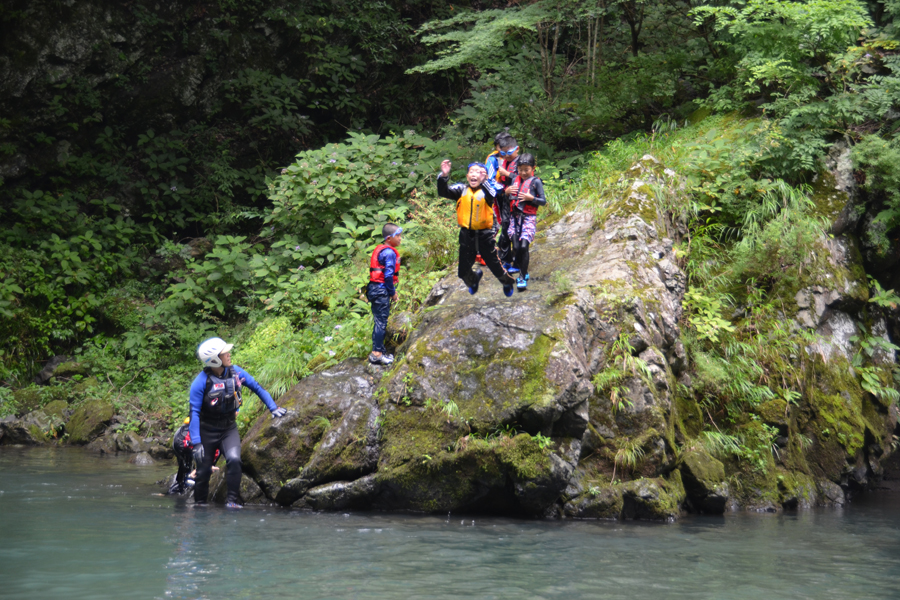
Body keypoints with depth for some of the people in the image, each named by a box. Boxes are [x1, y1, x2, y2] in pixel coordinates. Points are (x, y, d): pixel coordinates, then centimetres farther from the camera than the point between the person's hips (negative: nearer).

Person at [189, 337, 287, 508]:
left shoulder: (235, 372, -8)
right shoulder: (201, 382, -20)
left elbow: (256, 387, 6)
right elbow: (194, 413, -20)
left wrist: (273, 407, 5)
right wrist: (196, 442, -24)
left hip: (229, 429, 2)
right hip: (207, 431, -2)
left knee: (234, 459, -22)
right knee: (203, 471, 2)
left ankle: (232, 500, -12)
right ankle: (200, 505, 23)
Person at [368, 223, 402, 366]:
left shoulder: (380, 249, 14)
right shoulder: (389, 253, -16)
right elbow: (388, 275, -19)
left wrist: (391, 290, 20)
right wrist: (392, 293, -9)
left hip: (375, 288, 10)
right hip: (381, 290, -10)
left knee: (380, 321, 15)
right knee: (381, 321, -6)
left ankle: (379, 350, 21)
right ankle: (376, 354, -5)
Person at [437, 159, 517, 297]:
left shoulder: (486, 190, -8)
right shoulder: (462, 190, -2)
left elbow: (492, 194, -32)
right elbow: (443, 192, -15)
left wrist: (483, 181, -47)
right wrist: (444, 176, -32)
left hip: (484, 235, -3)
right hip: (466, 235, 3)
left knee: (495, 267, 8)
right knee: (463, 272, 14)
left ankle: (507, 283, 40)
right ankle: (474, 279, 49)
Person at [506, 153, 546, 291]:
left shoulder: (536, 181, -1)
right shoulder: (515, 180, 11)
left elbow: (543, 201, -2)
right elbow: (507, 197, 19)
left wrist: (531, 198, -17)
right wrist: (507, 191, -3)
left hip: (528, 218, -4)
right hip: (514, 217, 4)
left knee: (524, 246, -14)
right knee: (515, 247, -1)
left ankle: (523, 277, -8)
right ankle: (522, 272, 17)